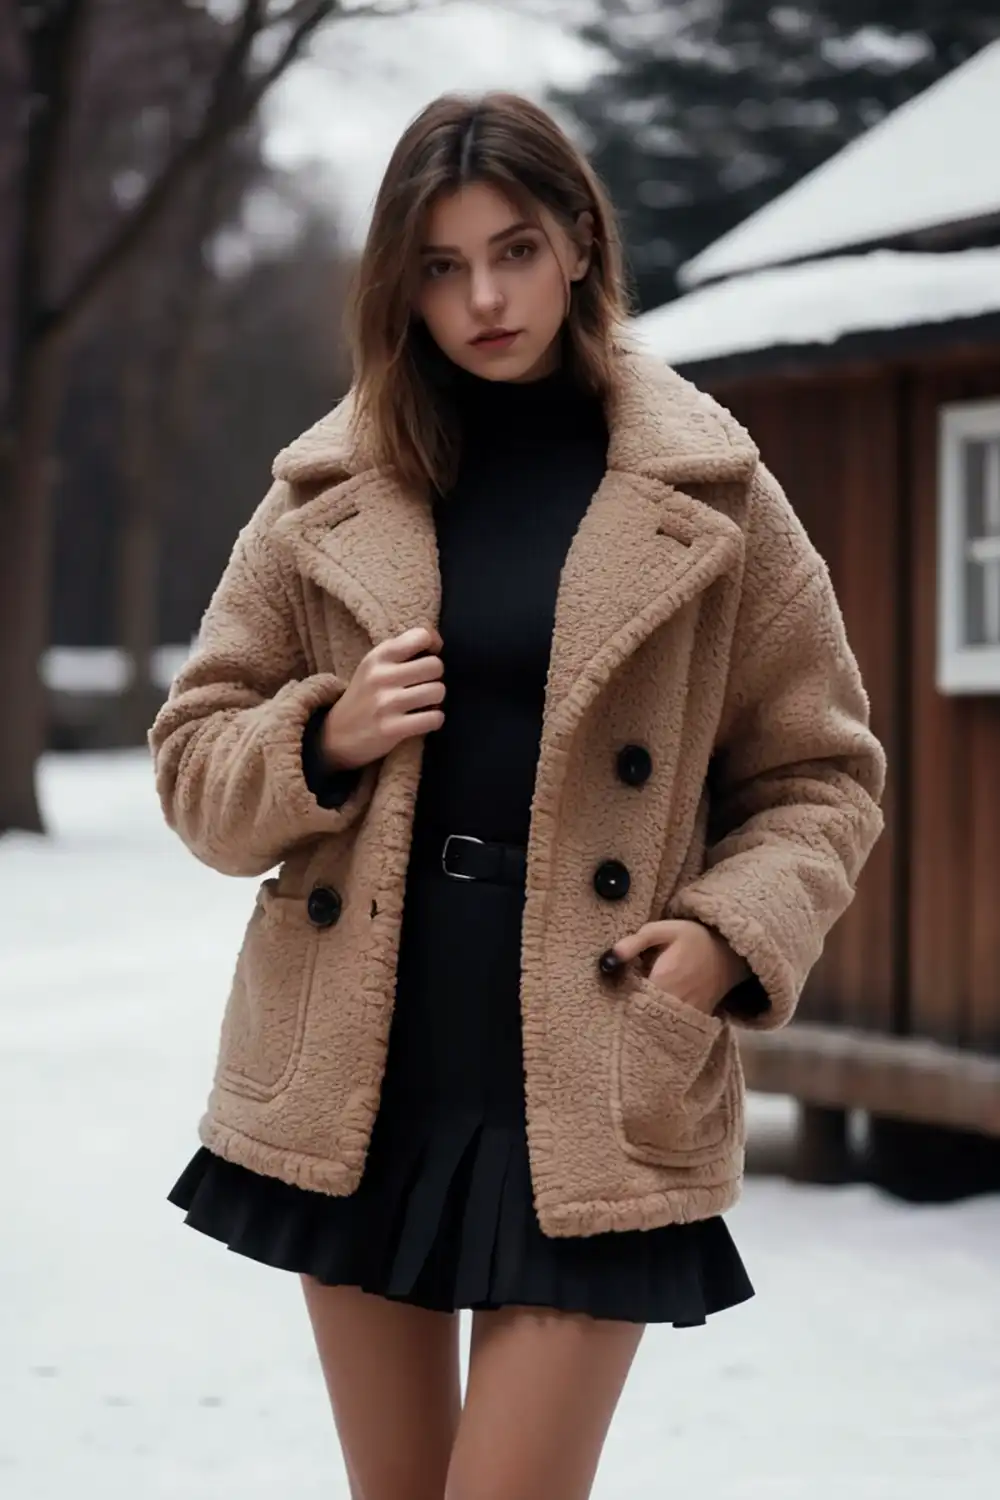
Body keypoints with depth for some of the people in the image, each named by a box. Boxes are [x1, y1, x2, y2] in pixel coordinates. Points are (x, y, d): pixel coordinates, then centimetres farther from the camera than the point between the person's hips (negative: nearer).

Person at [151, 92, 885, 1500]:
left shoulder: (708, 494, 1)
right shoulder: (330, 493, 6)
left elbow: (820, 775, 6)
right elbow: (194, 760, 11)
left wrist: (734, 934, -12)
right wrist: (325, 741, -10)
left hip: (591, 1106, -3)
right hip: (360, 1084, 3)